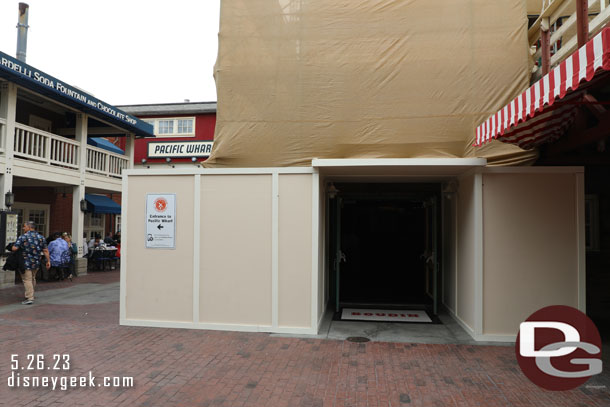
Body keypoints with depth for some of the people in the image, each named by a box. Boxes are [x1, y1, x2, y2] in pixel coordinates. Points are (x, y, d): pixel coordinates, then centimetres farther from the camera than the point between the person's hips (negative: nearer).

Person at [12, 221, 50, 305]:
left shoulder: (23, 237, -10)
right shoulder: (41, 237, 5)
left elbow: (14, 248, -16)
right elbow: (45, 251, 4)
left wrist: (12, 246, 7)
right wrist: (48, 261, 8)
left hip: (26, 263, -5)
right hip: (36, 263, 5)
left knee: (27, 280, -3)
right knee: (33, 279, 20)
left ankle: (29, 298, -6)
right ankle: (31, 295, 33)